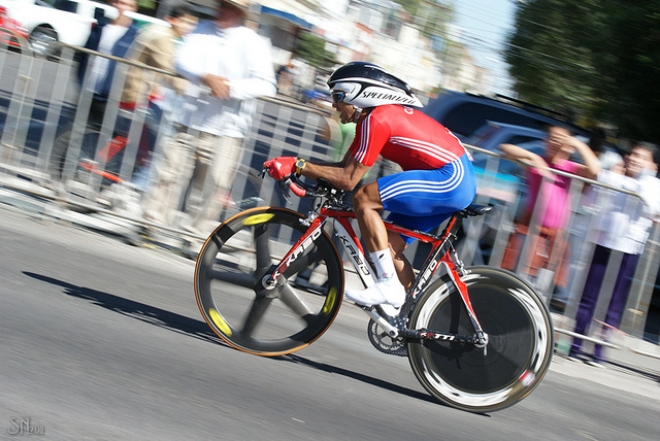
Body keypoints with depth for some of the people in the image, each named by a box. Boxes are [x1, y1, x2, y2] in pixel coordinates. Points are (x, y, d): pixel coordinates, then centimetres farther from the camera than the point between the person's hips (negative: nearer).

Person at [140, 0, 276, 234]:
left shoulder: (252, 43, -1)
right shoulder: (203, 30, 10)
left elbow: (266, 85, -10)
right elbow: (183, 61, -3)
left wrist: (231, 87, -23)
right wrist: (206, 77, -22)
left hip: (227, 129, -3)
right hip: (191, 121, 3)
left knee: (215, 185, -4)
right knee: (169, 174, -1)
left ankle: (193, 232, 7)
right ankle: (152, 223, 6)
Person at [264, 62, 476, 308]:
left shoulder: (376, 120, -16)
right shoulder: (380, 114, 15)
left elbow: (349, 179, -17)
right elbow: (345, 166, 15)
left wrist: (298, 166, -13)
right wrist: (295, 165, 6)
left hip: (450, 179, -11)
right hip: (458, 179, 11)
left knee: (364, 199, -17)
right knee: (388, 244, 10)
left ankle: (389, 285, -15)